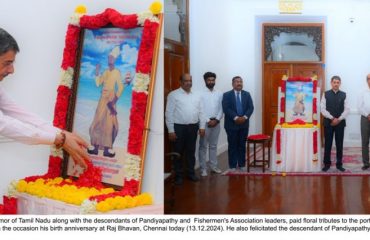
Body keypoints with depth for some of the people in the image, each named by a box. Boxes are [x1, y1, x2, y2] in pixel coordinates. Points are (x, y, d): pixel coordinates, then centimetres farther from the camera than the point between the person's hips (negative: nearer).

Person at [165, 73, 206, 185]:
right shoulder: (173, 95, -4)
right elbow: (169, 113, -7)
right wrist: (171, 130, -10)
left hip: (193, 127, 4)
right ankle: (178, 175, 14)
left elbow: (201, 112, 11)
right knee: (178, 152, 4)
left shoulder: (197, 96, 10)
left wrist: (202, 126, 4)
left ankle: (191, 173, 24)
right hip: (179, 127, -4)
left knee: (191, 151, 12)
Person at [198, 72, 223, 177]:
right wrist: (208, 121, -13)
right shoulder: (201, 94, -6)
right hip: (205, 123, -4)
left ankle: (214, 166, 19)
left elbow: (221, 109, 6)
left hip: (216, 122, 4)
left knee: (213, 146, 12)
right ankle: (203, 168, 5)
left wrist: (216, 120, -8)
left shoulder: (219, 94, 7)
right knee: (203, 146, 1)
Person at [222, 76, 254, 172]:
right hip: (232, 124, -3)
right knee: (232, 146, 2)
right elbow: (226, 109, -11)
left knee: (242, 145, 9)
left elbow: (251, 107, 1)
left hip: (244, 124, 3)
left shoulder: (247, 94, 9)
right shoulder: (227, 95, -1)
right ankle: (232, 166, 9)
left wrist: (245, 117, -15)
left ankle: (242, 165, 17)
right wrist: (235, 118, -20)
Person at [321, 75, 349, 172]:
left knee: (339, 144, 6)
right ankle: (327, 164, 12)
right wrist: (332, 118, -14)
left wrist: (339, 119, -12)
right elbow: (323, 109, -5)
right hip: (328, 122, -1)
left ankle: (339, 164, 15)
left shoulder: (343, 95, 4)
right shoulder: (326, 94, 1)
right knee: (328, 144, 3)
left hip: (340, 123, 1)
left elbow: (347, 109, 0)